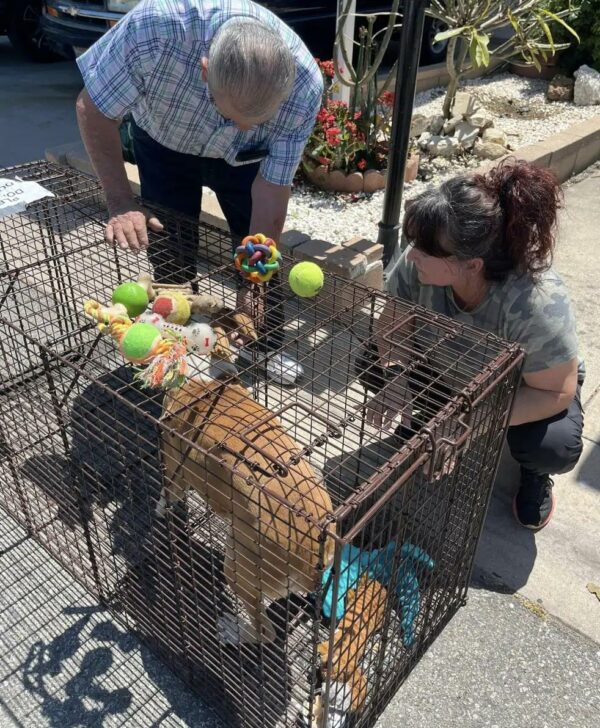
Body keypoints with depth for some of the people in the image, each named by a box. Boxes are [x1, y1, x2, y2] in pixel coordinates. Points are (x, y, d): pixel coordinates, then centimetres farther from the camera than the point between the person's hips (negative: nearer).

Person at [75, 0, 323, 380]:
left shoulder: (305, 85, -36)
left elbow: (271, 191, -25)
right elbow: (93, 110, -23)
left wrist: (251, 285, -22)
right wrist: (120, 202, -31)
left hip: (246, 155, 1)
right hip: (164, 143, 0)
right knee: (171, 258, -3)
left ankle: (269, 348, 23)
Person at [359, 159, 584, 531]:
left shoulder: (538, 303, -41)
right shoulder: (418, 263, -31)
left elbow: (556, 391, -31)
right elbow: (392, 324, -17)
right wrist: (395, 374, -37)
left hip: (530, 383, -3)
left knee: (555, 448, -31)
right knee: (373, 362, -16)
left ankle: (535, 471, 8)